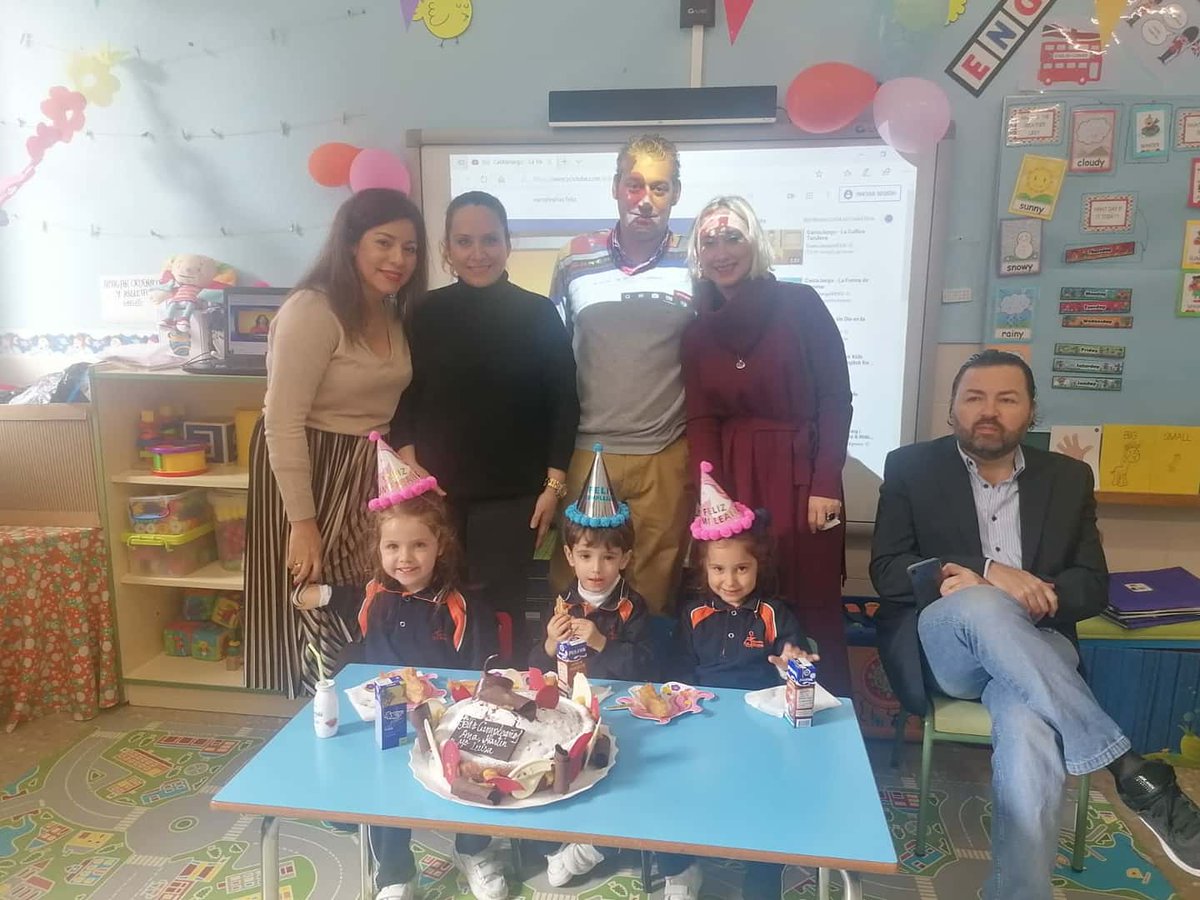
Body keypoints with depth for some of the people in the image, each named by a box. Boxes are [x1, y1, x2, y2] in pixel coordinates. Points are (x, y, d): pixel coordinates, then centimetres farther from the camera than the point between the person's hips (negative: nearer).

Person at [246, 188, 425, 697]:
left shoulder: (392, 313, 8)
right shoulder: (312, 311, -18)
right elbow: (283, 423, -20)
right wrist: (302, 522, -19)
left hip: (369, 474, 8)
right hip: (309, 471, -7)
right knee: (319, 615, 3)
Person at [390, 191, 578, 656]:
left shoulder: (538, 313, 0)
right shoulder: (426, 313, 4)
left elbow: (563, 402, 0)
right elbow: (403, 397, 7)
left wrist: (554, 484, -3)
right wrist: (408, 465, -5)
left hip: (512, 494, -1)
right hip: (437, 490, 2)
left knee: (501, 611, 2)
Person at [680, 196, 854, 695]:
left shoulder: (799, 304, -1)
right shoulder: (698, 332, 9)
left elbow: (836, 398, -3)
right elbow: (701, 421, 4)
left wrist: (826, 485, -9)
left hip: (800, 477, -3)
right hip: (732, 480, 3)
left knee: (811, 607, 1)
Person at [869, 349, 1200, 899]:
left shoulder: (1068, 478, 13)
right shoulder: (911, 467, 4)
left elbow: (1093, 587, 8)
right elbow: (887, 571, -5)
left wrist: (1039, 595, -14)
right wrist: (988, 573, -20)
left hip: (1031, 647, 2)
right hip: (939, 644, -1)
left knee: (1029, 731, -34)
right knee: (980, 605, -37)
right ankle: (1131, 772, -30)